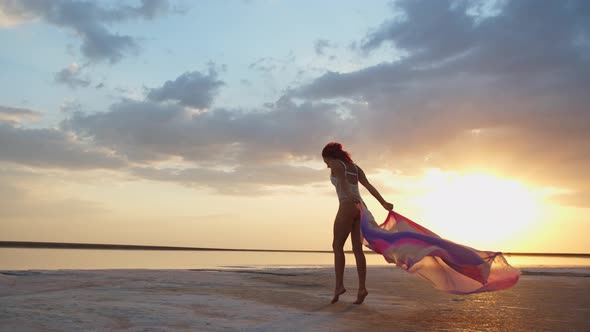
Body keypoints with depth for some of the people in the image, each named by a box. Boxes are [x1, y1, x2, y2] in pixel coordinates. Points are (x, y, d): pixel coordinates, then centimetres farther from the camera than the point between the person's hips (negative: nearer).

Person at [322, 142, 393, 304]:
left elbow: (342, 180, -16)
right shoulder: (355, 167, 26)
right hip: (360, 207, 7)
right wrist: (384, 203, 5)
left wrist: (349, 196, -33)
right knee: (357, 249, 1)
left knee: (337, 246, -1)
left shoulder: (336, 164, 5)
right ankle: (362, 287, -10)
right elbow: (369, 186, 15)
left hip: (348, 207, -7)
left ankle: (339, 285, -9)